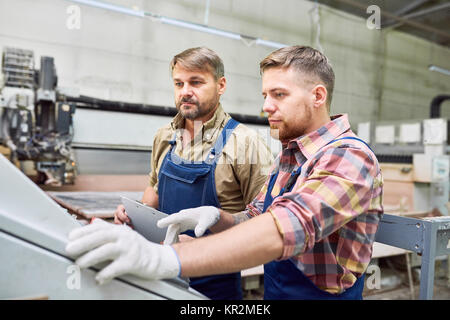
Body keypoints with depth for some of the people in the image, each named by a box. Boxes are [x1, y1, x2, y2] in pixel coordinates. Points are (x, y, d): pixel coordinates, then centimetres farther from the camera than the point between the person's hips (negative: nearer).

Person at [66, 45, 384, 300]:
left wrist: (164, 258, -46)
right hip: (274, 292, 7)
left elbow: (291, 226, -37)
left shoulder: (351, 158, -21)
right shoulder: (288, 156, 6)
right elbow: (252, 220, 6)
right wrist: (215, 217, -16)